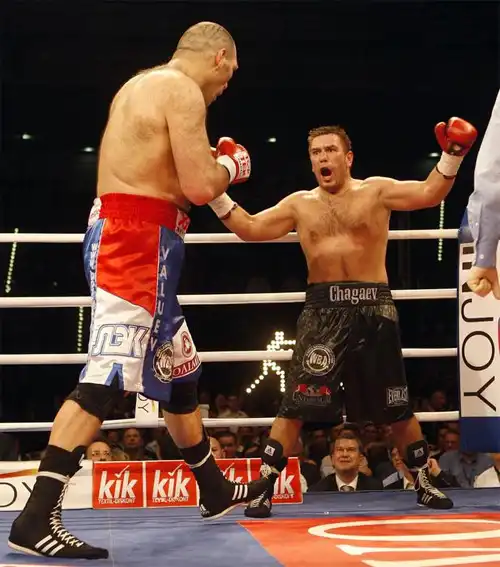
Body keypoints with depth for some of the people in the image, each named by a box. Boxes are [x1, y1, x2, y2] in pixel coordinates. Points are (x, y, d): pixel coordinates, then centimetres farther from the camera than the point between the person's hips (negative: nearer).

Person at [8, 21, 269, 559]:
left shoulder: (144, 85, 20)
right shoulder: (182, 90, -10)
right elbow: (199, 187, -16)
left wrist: (204, 162, 18)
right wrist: (230, 164, 3)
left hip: (127, 237, 11)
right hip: (136, 241, -11)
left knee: (180, 370, 19)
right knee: (106, 377, -16)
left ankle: (215, 491, 32)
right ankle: (36, 519, -18)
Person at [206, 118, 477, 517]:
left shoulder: (377, 191, 4)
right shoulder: (299, 204, 10)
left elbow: (429, 195, -7)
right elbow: (249, 229, 7)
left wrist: (452, 157, -21)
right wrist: (216, 194, -4)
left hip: (373, 309, -1)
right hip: (323, 311, 1)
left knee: (397, 408, 10)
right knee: (295, 406, -6)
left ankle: (424, 483, 27)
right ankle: (266, 488, 0)